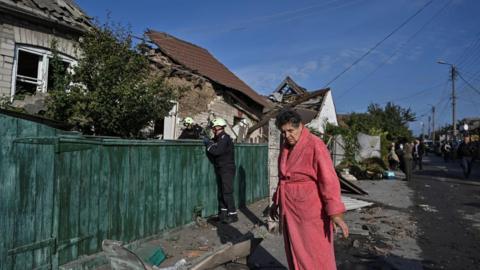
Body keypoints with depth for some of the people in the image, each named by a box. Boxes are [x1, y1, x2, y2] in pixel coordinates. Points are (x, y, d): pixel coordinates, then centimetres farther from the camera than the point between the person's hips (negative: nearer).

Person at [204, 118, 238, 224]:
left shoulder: (224, 137, -16)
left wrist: (208, 143, -14)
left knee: (227, 192, -7)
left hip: (227, 169, -9)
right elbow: (214, 149, 8)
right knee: (221, 192, 13)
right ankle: (223, 213, 21)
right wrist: (208, 141, -3)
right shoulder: (218, 138, 13)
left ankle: (233, 215, 0)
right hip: (220, 169, 9)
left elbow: (216, 151, -26)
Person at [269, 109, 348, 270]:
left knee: (316, 254, 3)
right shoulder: (286, 147, 8)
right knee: (296, 252, 16)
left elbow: (329, 179, -20)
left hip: (310, 209, -7)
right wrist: (277, 201, 21)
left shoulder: (315, 145, -15)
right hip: (290, 209, 7)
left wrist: (335, 213, -26)